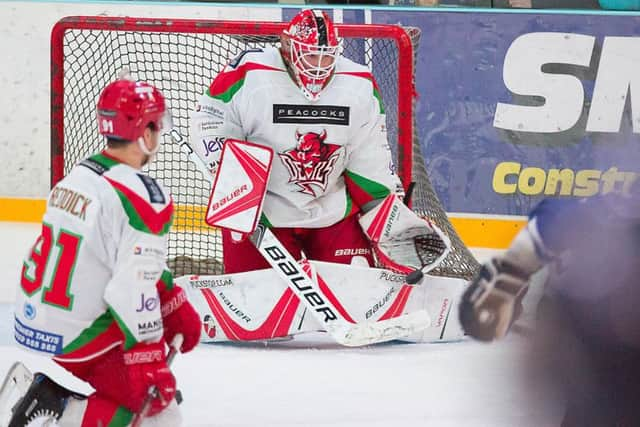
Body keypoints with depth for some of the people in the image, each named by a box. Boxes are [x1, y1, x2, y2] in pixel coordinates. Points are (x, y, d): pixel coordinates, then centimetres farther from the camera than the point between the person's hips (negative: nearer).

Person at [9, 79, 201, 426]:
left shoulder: (82, 173, 9)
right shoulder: (142, 197, -19)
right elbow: (134, 291, -24)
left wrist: (176, 309, 20)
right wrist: (149, 365, -21)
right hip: (76, 339, -9)